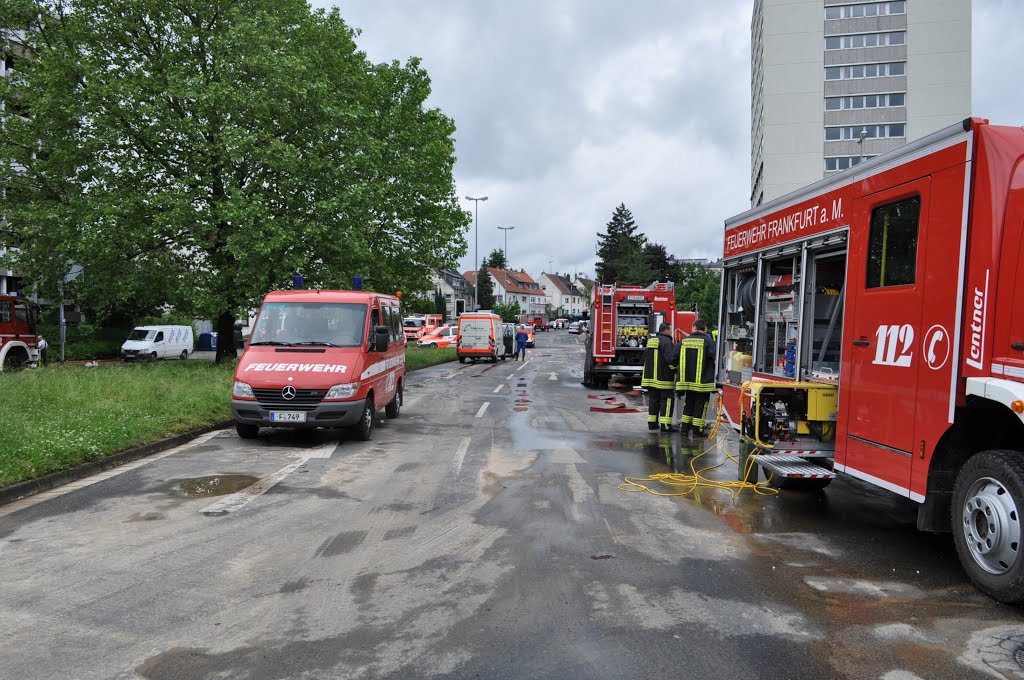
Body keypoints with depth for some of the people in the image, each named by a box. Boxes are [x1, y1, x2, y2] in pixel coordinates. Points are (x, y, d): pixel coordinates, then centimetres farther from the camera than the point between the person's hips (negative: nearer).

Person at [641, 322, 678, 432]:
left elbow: (645, 358, 23)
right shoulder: (666, 341, -13)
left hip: (650, 377, 8)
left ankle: (652, 423, 17)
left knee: (653, 400, 13)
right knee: (666, 401, -4)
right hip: (663, 378, -8)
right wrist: (676, 369, -8)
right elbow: (670, 359, -21)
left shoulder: (650, 341, 15)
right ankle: (665, 425, -6)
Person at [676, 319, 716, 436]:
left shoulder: (684, 341, 5)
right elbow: (714, 356, -17)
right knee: (700, 404, 4)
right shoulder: (707, 341, -9)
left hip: (687, 380, 4)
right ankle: (697, 429, 6)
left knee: (688, 404, 16)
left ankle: (684, 427, 18)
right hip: (702, 381, -4)